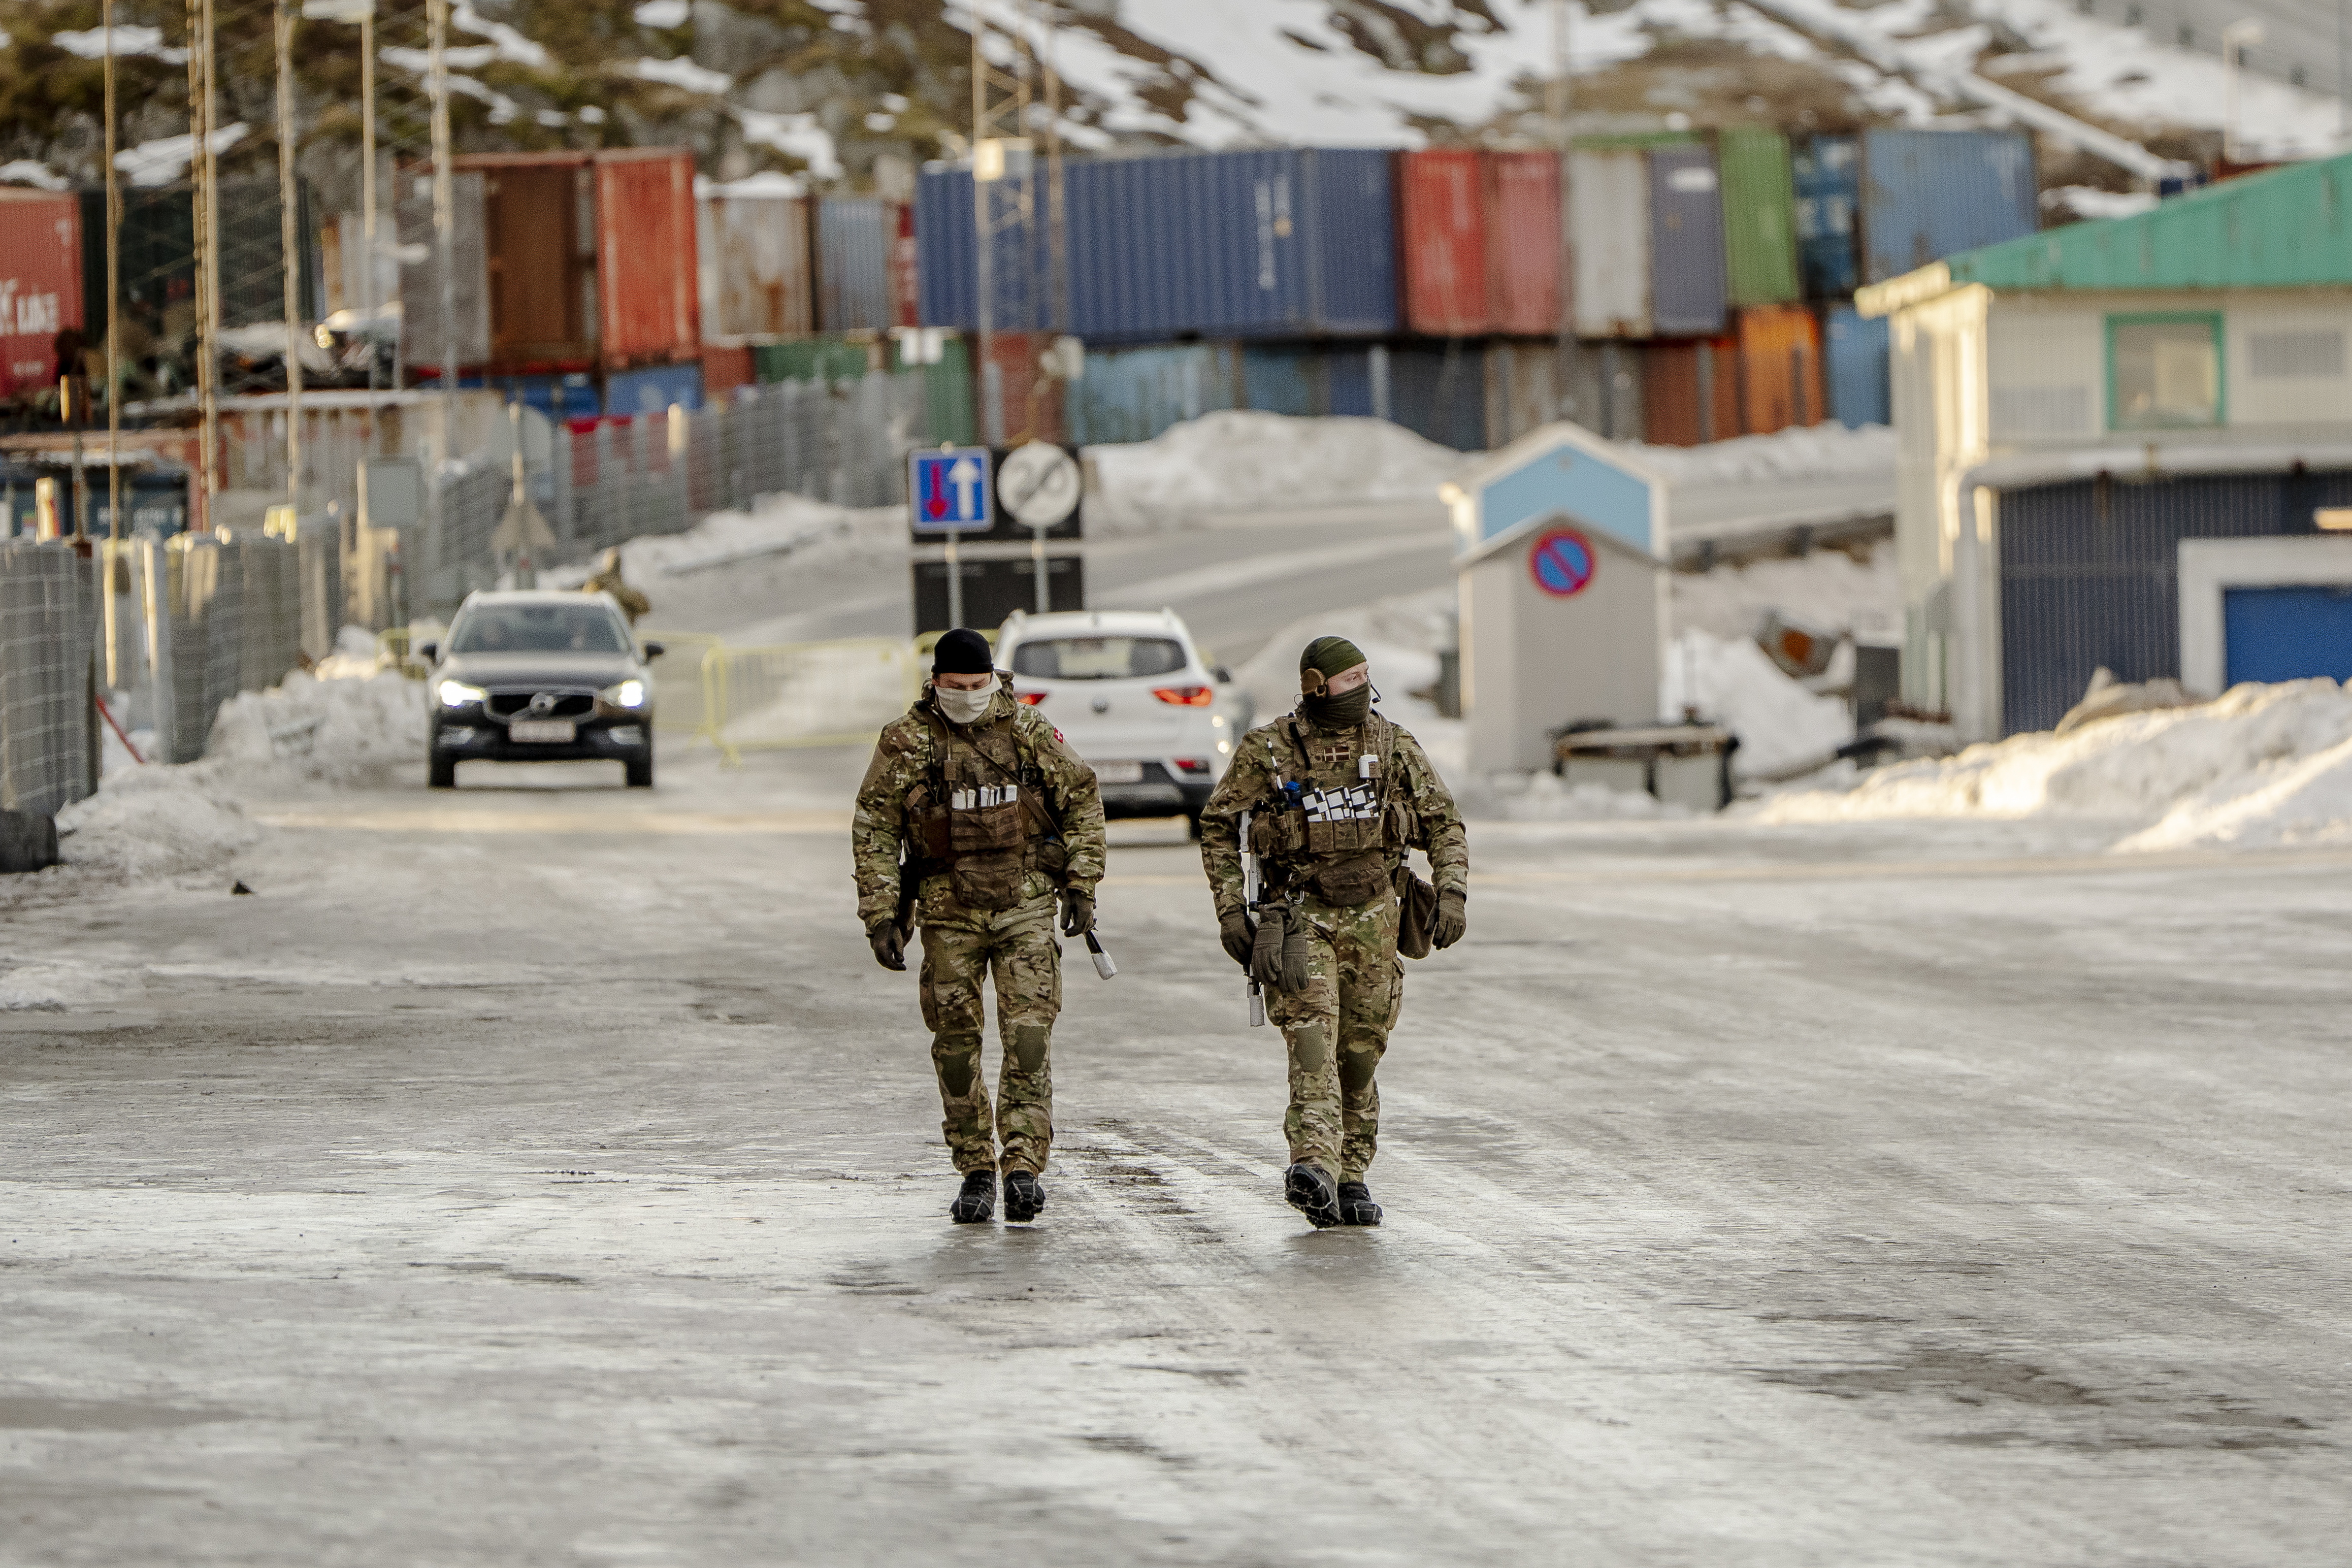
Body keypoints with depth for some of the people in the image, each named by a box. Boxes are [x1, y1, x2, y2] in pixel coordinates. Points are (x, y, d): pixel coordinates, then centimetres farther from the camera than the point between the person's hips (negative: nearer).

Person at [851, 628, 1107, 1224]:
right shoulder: (907, 741, -4)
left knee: (1029, 1034, -11)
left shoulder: (1028, 730, -1)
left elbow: (1081, 799, 8)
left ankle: (1024, 1168, -14)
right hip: (949, 911, 0)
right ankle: (975, 1173, 13)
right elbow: (873, 830, -2)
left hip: (1026, 904, 0)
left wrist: (1082, 886, 3)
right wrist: (880, 915, -8)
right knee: (955, 1043, 3)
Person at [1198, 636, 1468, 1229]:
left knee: (1361, 1050, 7)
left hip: (1372, 913, 3)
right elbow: (1217, 824, 4)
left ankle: (1352, 1178, 19)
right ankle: (1314, 1165, -33)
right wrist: (1229, 909, -3)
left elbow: (1443, 822, 7)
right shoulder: (1267, 749, -4)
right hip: (1300, 912, -3)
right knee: (1310, 1031, -20)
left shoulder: (1393, 745, 2)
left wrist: (1452, 892, -6)